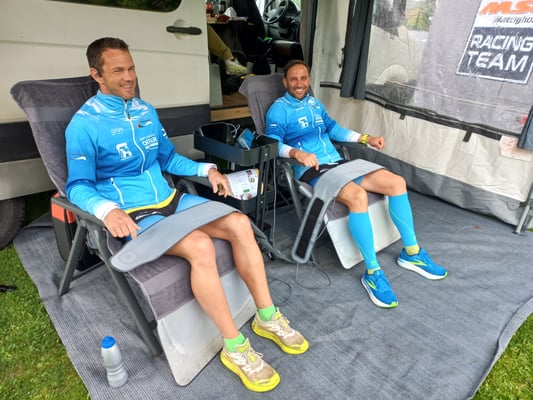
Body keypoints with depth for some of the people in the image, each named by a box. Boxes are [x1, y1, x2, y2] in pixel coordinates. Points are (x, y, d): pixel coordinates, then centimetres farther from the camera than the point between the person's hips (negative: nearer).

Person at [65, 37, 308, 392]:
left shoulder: (147, 111, 12)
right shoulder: (83, 125, -8)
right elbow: (78, 186, -11)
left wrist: (206, 170, 5)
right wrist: (108, 209, -32)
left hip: (170, 199, 7)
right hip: (133, 215, -6)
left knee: (240, 224, -12)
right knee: (201, 247, -33)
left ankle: (267, 317, 1)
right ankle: (235, 347, -14)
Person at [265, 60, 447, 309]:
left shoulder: (315, 104, 23)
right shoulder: (279, 109, 0)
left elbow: (333, 129, 30)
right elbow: (273, 143, -16)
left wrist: (366, 138, 20)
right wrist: (297, 153, -36)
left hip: (338, 163, 8)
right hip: (311, 170, -8)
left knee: (396, 182, -5)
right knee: (358, 195, -36)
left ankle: (411, 252, 8)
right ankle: (372, 272, -22)